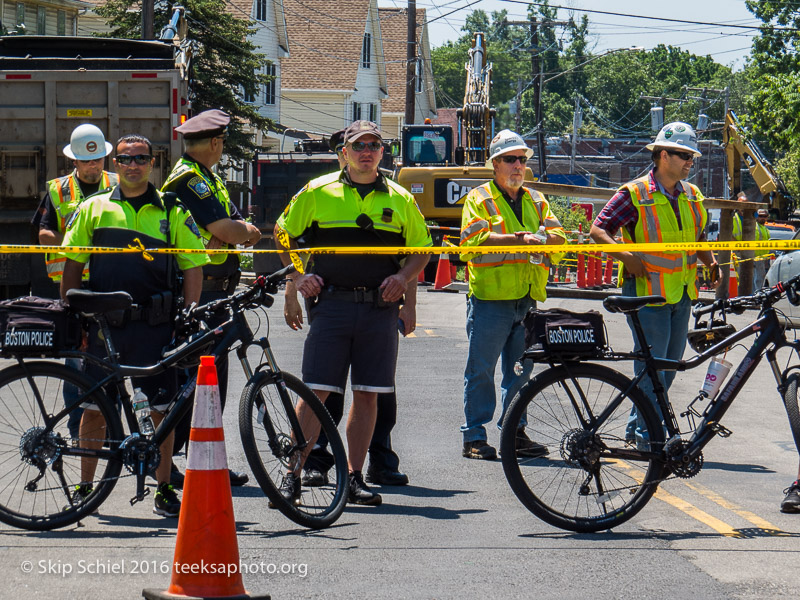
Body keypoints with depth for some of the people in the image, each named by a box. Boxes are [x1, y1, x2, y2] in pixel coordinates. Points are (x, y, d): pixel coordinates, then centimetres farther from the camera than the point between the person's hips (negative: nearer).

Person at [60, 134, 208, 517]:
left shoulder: (172, 211, 8)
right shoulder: (94, 209, 9)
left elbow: (193, 266, 7)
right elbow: (72, 265, 12)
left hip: (154, 326, -1)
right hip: (104, 325, 1)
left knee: (162, 410, 0)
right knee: (94, 409, 5)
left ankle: (163, 489, 9)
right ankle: (85, 485, 18)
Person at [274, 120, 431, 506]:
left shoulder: (399, 199, 11)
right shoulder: (318, 192, 6)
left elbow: (422, 249, 19)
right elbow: (283, 235, 15)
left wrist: (403, 277, 0)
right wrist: (298, 276, 1)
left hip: (380, 307, 2)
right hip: (332, 303, -2)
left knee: (368, 395, 4)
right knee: (316, 392, -7)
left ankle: (354, 478, 12)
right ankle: (293, 476, -2)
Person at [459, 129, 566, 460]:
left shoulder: (536, 201, 18)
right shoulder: (479, 198, 3)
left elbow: (558, 236, 7)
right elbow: (475, 238, -12)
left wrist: (537, 238, -15)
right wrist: (518, 240, -20)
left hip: (528, 300, 5)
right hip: (490, 299, -5)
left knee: (520, 371, 9)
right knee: (481, 371, -3)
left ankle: (514, 433, 17)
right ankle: (474, 437, 1)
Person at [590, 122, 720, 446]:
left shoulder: (692, 195, 11)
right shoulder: (635, 194, -9)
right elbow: (598, 230, -10)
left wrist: (711, 262, 4)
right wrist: (627, 257, -23)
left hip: (681, 294, 7)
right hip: (647, 291, -7)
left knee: (669, 366, 11)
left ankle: (636, 428, 23)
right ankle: (649, 435, 1)